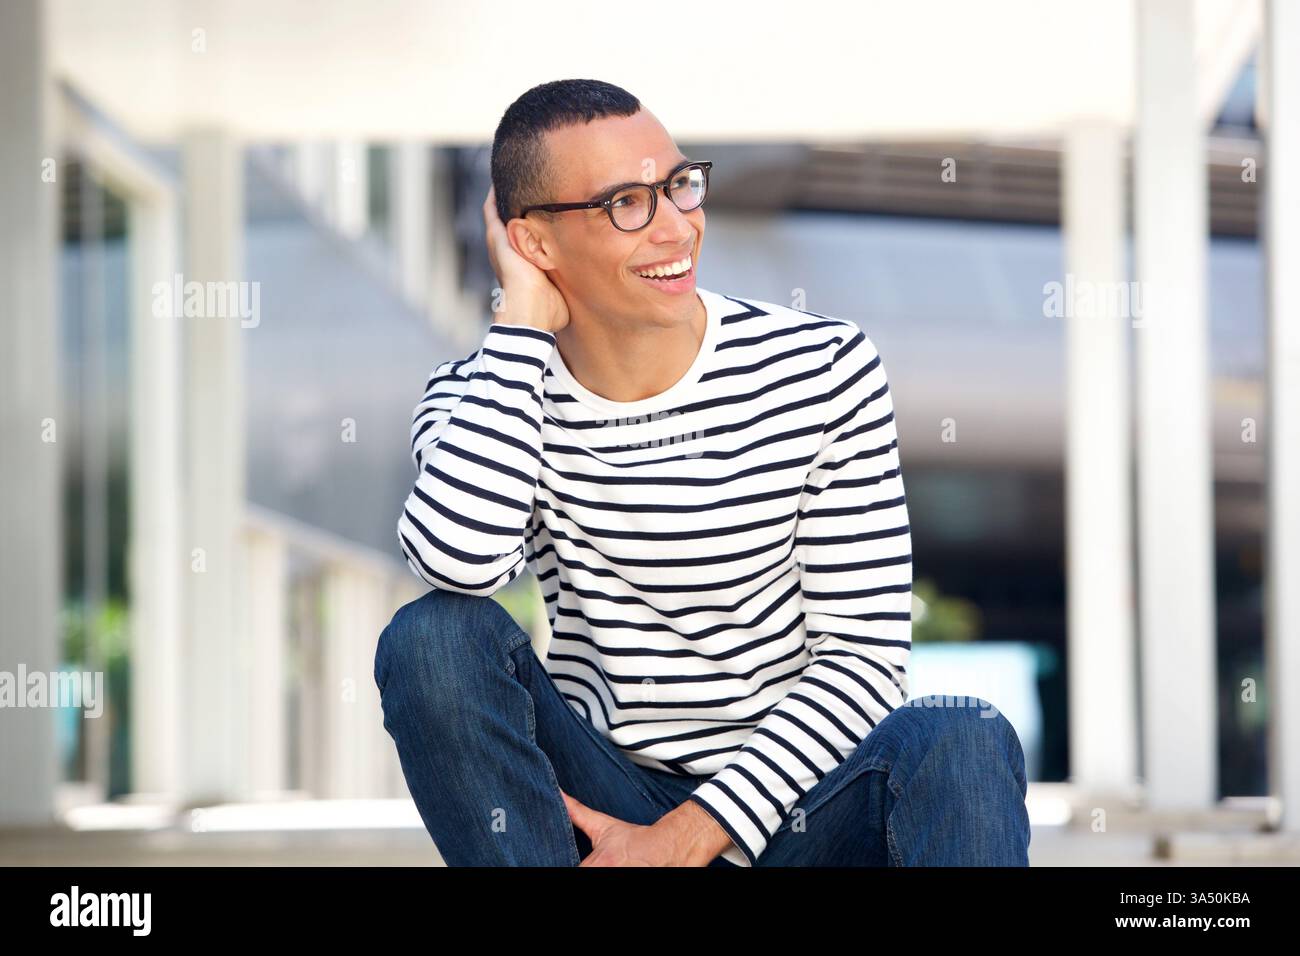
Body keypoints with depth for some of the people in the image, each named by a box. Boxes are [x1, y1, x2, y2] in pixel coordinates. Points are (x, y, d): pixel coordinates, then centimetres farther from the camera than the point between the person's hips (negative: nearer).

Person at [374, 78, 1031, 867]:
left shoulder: (825, 371, -6)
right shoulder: (482, 395, -3)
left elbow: (866, 653, -8)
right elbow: (459, 560, -27)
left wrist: (690, 835, -17)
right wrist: (525, 320, -17)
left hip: (785, 800, -1)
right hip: (598, 799, 1)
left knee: (965, 743, -31)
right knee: (434, 636, -24)